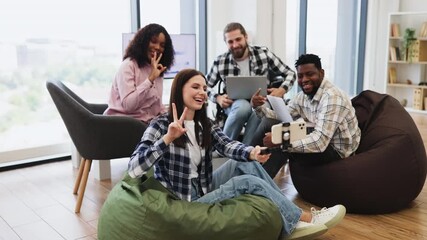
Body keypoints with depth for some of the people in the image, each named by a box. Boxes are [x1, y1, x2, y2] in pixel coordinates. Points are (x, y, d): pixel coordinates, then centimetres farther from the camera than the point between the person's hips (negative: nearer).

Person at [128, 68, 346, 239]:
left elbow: (228, 146, -14)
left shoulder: (205, 124, 6)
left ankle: (291, 221, -6)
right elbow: (133, 170, -27)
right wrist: (168, 138, -39)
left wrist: (252, 153, -36)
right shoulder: (161, 125, -15)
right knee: (247, 181, -18)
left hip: (204, 190, 7)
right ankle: (302, 218, -4)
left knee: (246, 163, -9)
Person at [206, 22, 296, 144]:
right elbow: (206, 86, 13)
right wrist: (217, 98, -8)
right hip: (234, 104, 0)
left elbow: (290, 74, 7)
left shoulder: (264, 54, 0)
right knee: (243, 107, -37)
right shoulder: (220, 62, 0)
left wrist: (282, 90, -12)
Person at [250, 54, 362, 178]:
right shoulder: (303, 95, 0)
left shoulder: (332, 97, -27)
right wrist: (259, 107, -15)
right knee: (269, 123, -4)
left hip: (336, 149, -8)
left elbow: (320, 142, -35)